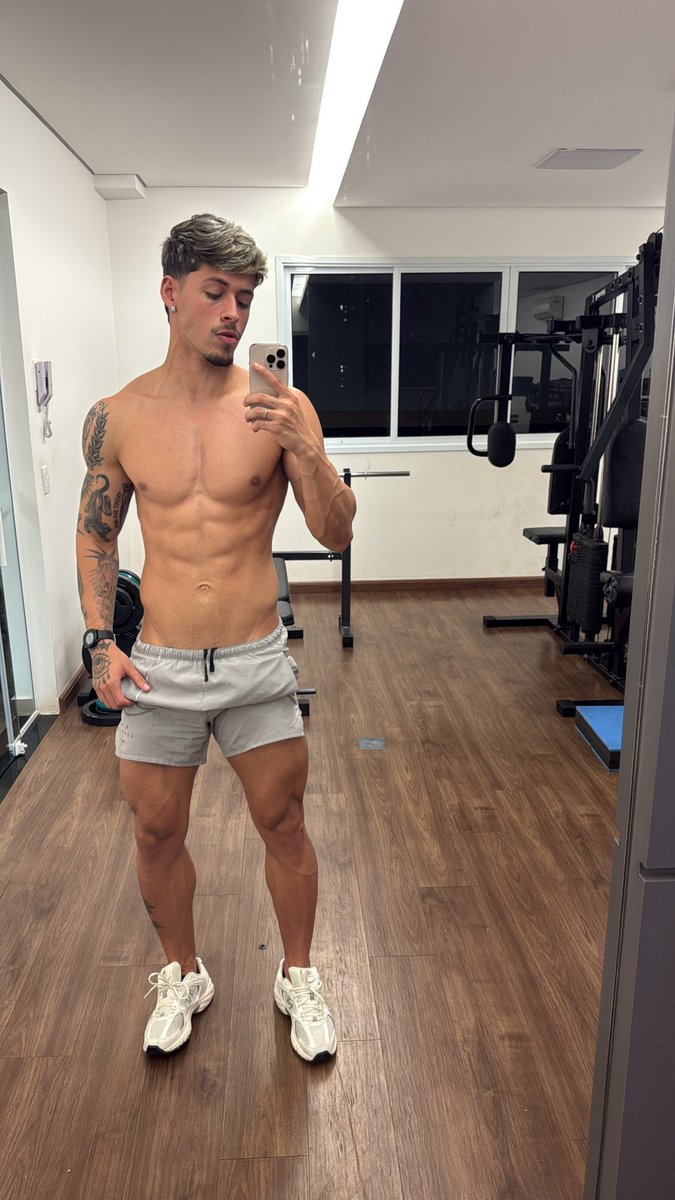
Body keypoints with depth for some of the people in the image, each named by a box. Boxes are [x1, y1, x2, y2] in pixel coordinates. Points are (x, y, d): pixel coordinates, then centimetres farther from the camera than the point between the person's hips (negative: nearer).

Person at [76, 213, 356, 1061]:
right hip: (156, 667, 2)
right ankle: (182, 975, 44)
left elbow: (336, 534, -8)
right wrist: (100, 643, -1)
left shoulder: (281, 407, -7)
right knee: (156, 834, 16)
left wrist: (302, 449, -25)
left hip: (256, 664, -1)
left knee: (284, 827, 13)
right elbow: (96, 533, 8)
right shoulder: (116, 418, -2)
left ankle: (297, 976, 40)